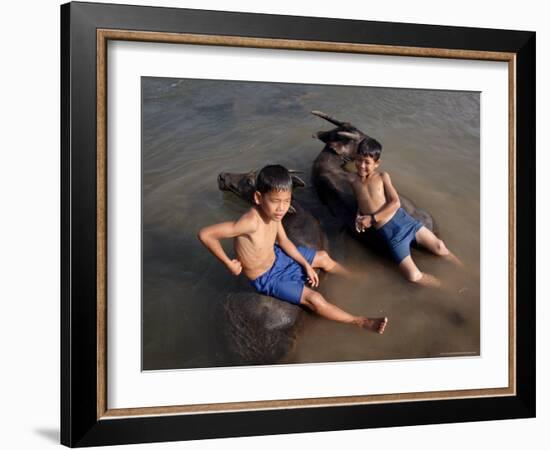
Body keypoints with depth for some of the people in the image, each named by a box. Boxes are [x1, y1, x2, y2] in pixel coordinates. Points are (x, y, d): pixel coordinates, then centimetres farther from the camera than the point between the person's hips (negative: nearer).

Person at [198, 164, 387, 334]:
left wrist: (306, 265, 2)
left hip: (277, 256, 8)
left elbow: (284, 241, 4)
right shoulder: (251, 222, -42)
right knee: (315, 299, -12)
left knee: (324, 257, 19)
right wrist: (229, 263, -31)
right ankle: (361, 322, 3)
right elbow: (205, 234, -43)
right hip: (266, 278, -8)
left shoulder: (273, 213, -17)